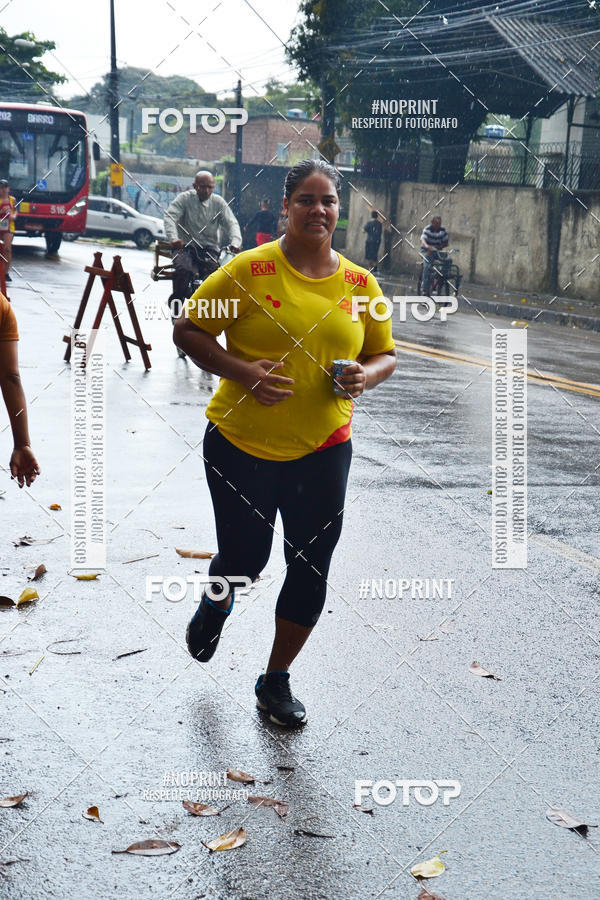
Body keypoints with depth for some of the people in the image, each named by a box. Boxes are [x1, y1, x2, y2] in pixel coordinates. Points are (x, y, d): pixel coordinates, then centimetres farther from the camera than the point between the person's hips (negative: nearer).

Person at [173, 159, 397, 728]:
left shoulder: (360, 284, 3)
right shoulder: (250, 270, -8)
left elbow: (384, 354, 15)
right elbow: (187, 330, -5)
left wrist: (367, 376, -9)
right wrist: (242, 371, -19)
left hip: (323, 451, 3)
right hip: (242, 445, -3)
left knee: (310, 568, 5)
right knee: (244, 559, 6)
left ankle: (276, 681, 26)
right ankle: (216, 603, 46)